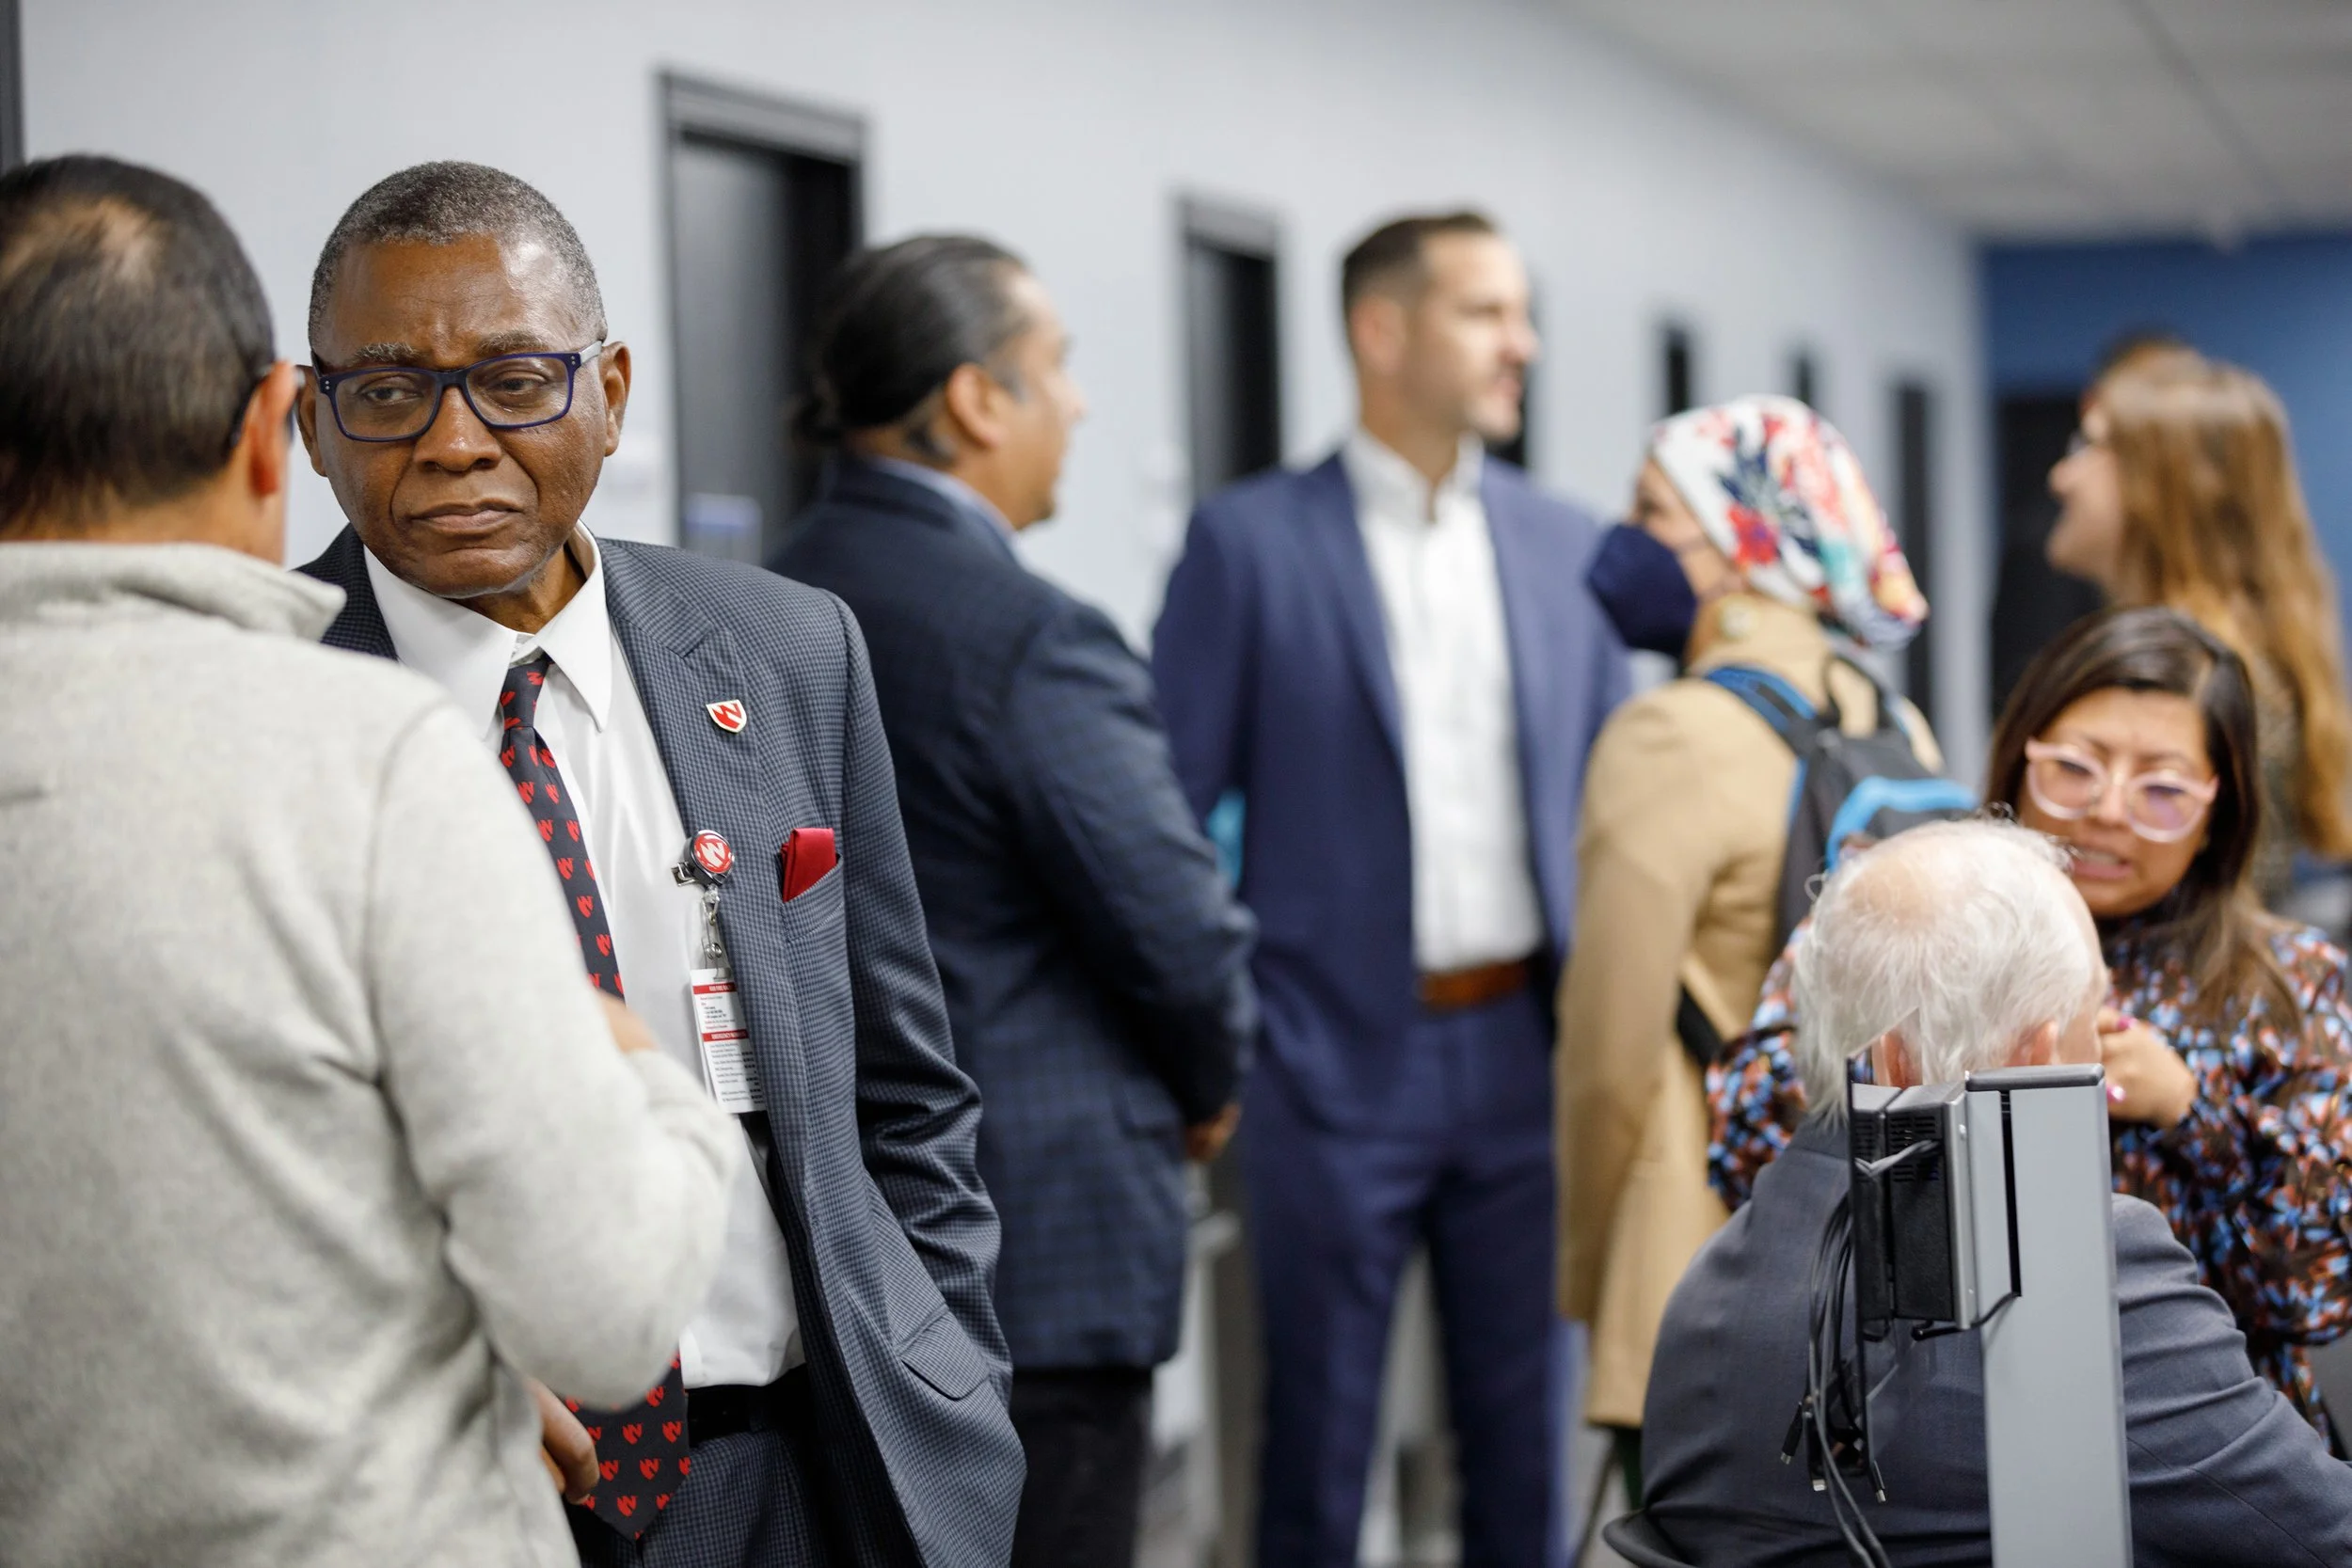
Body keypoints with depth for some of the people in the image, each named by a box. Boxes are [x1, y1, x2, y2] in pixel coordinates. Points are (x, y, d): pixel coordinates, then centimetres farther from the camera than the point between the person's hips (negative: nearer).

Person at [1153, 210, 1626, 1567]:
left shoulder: (1565, 546, 9)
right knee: (1320, 1435, 4)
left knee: (1525, 1428, 10)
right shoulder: (1252, 542, -4)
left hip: (1526, 1049, 4)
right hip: (1343, 1059, -4)